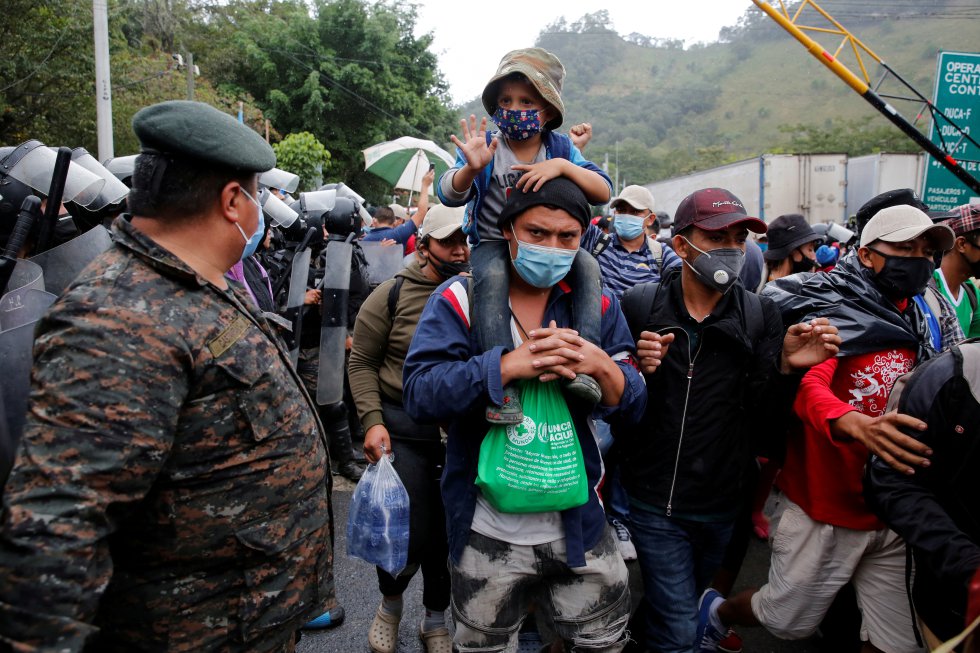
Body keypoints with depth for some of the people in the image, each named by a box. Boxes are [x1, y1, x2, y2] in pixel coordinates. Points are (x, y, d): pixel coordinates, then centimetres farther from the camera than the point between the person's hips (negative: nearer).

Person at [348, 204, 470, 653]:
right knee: (410, 536, 0)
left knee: (450, 533, 12)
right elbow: (362, 362, -1)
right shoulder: (392, 294, -5)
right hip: (405, 426, -2)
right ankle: (390, 604, 35)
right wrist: (372, 421, -10)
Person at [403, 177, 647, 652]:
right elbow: (419, 395, -21)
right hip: (488, 535, -2)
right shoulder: (459, 299, -9)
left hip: (578, 527, 3)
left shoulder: (599, 305, 1)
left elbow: (634, 405, 0)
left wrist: (603, 366, -21)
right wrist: (511, 363, -30)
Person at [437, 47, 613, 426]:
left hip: (548, 245, 3)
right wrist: (471, 169, -35)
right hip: (494, 243, -2)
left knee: (588, 267, -26)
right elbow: (449, 196, -13)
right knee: (492, 277, -35)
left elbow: (603, 192, -10)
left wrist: (562, 166, -27)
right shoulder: (486, 147, -2)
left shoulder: (561, 148, 2)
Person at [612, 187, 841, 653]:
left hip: (721, 504, 3)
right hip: (654, 502, -3)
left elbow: (766, 422, -4)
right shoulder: (638, 307, -10)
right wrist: (636, 371, -25)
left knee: (671, 610, 24)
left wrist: (785, 367, -21)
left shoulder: (760, 315, -2)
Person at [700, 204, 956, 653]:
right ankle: (716, 611, 38)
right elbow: (806, 387, -27)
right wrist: (855, 424, -46)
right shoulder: (832, 312, -11)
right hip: (826, 514, -6)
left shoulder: (917, 327, 8)